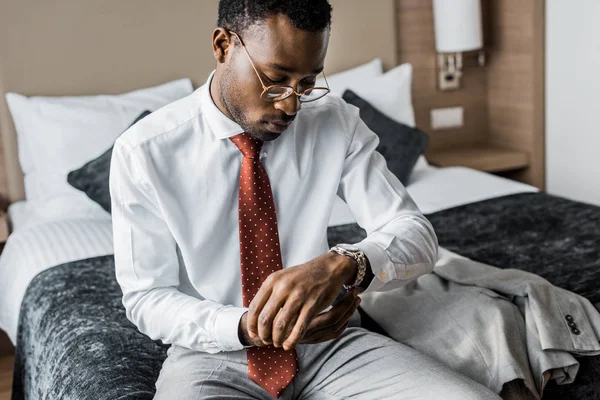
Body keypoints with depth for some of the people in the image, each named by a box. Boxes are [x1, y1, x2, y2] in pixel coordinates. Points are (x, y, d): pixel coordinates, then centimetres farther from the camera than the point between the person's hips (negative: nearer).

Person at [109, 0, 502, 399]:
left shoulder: (336, 122, -7)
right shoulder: (143, 152, -12)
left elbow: (418, 235, -11)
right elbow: (146, 298, -7)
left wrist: (343, 264, -33)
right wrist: (246, 329, -26)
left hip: (329, 340, 2)